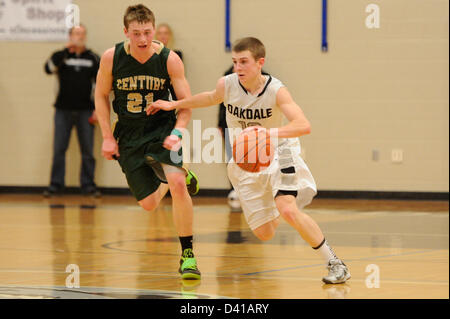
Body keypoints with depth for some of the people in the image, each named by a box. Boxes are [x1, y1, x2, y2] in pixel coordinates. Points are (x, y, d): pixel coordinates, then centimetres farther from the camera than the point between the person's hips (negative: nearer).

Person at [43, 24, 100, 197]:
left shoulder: (93, 58, 8)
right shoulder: (61, 56, 4)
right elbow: (49, 68, -16)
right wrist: (67, 50, -19)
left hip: (85, 111, 1)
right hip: (63, 110, -1)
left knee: (88, 151, 1)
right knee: (59, 149, -1)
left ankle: (88, 185, 8)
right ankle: (55, 185, 5)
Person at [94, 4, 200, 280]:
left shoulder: (170, 60, -15)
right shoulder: (112, 58, -12)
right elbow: (101, 95, 4)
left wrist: (178, 133, -26)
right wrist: (108, 137, -1)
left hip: (163, 128, -2)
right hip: (129, 135, 2)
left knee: (177, 183, -26)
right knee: (149, 204, 6)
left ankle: (187, 253, -12)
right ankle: (181, 177, 42)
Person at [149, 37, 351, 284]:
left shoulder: (276, 91, -24)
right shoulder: (227, 85, -13)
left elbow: (304, 125, -38)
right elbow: (213, 98, 14)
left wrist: (270, 132, -54)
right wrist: (175, 105, 19)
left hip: (276, 153, -4)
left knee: (288, 210, -29)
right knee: (264, 234, 2)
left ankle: (334, 263, -12)